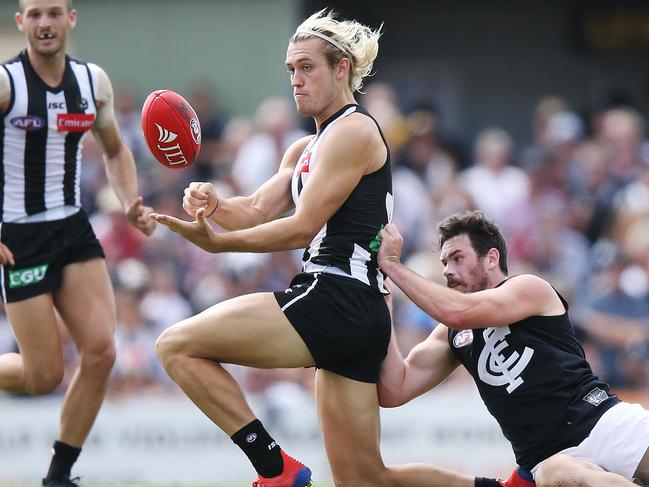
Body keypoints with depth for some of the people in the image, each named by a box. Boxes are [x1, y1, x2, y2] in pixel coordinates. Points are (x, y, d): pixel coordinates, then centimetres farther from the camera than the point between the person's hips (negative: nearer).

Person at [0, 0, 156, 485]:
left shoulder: (94, 81, 4)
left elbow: (115, 151, 20)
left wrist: (131, 204, 3)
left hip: (74, 230, 5)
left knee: (100, 353, -9)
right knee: (45, 377, -7)